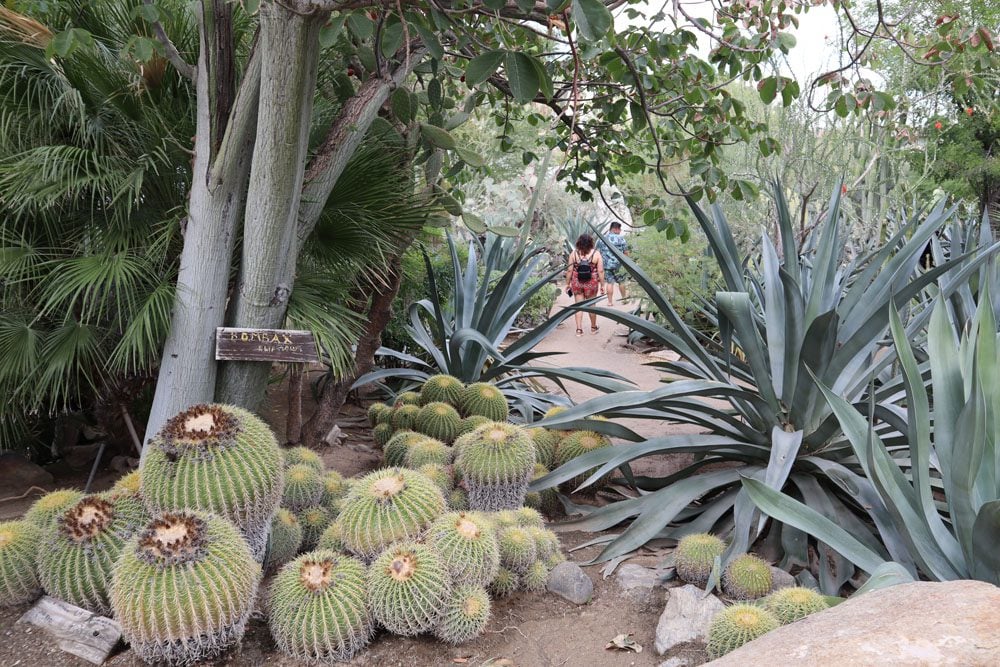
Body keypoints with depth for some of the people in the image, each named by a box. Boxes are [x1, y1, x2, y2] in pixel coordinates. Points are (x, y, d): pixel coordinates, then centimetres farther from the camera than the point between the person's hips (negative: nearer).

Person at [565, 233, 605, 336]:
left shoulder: (574, 253, -6)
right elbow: (600, 271, -7)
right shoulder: (596, 254, -8)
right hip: (591, 283, 0)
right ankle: (593, 327, 29)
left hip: (576, 283, 0)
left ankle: (579, 329, 6)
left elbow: (569, 270, -4)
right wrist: (602, 285, 2)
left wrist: (568, 284, 6)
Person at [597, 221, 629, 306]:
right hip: (618, 265, -2)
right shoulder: (621, 239, -7)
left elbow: (598, 252, 6)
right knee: (621, 281, 13)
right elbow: (626, 252, -6)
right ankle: (624, 298, 26)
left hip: (606, 264, 3)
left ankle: (610, 301, 4)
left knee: (609, 282, 5)